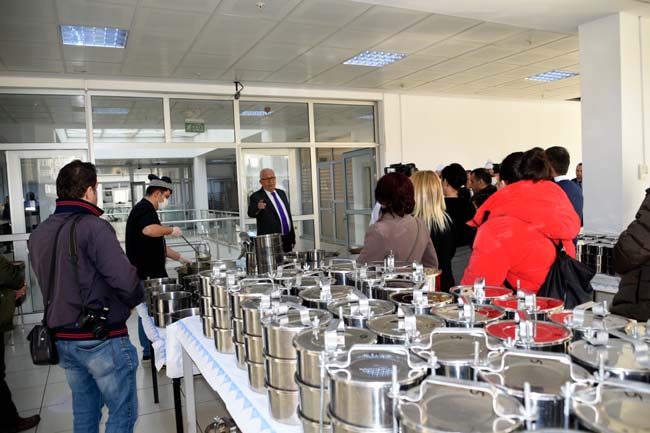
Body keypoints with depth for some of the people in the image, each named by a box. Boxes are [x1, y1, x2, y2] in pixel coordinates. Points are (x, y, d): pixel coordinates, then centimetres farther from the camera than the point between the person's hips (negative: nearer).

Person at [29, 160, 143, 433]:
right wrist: (134, 301, -5)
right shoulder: (93, 227, -18)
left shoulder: (39, 233, 6)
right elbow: (125, 279, -24)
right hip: (102, 339, -8)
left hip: (62, 337, 8)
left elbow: (51, 284, 12)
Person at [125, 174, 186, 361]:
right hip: (148, 273, -10)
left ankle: (149, 351, 26)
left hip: (147, 272, 10)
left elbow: (157, 244, 26)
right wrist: (171, 230, -21)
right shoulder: (145, 208, -12)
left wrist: (179, 257, 25)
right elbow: (149, 230, -37)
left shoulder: (144, 209, 21)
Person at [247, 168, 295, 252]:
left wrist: (292, 237, 17)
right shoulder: (256, 196, -7)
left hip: (287, 239, 6)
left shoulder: (282, 193, 13)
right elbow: (251, 213, -24)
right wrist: (258, 208, -47)